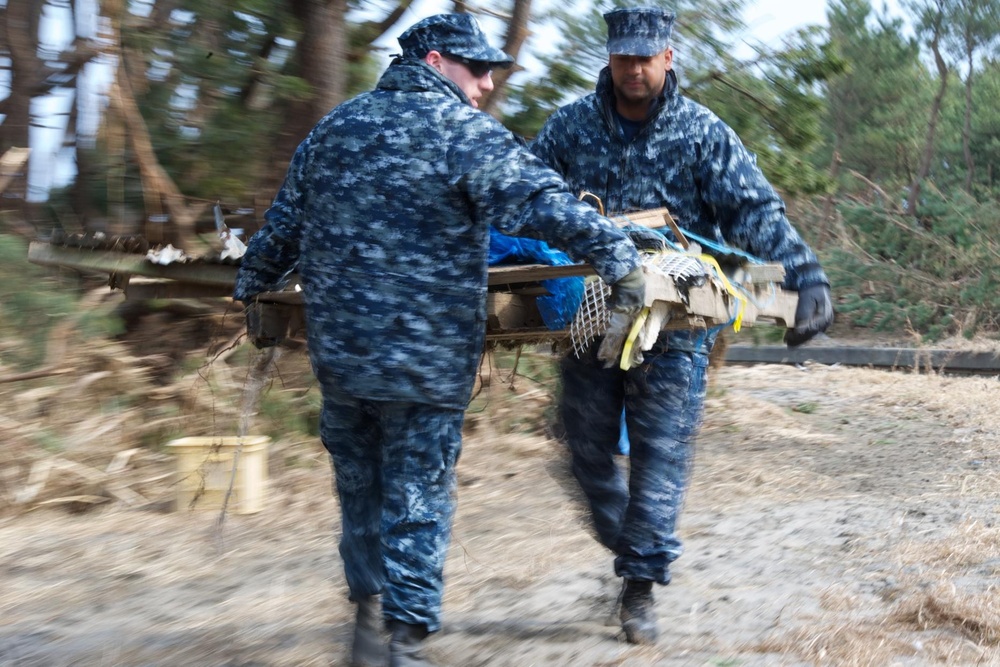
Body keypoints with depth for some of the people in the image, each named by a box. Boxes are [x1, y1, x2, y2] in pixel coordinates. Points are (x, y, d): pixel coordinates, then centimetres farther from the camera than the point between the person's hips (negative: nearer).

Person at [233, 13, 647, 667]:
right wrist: (620, 257, -15)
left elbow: (282, 226, 19)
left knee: (360, 490, 19)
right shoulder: (464, 131, -9)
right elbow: (543, 202, -20)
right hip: (426, 360, -6)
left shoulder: (332, 129, 12)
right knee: (418, 502, 4)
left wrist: (255, 292, 31)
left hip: (338, 351, 6)